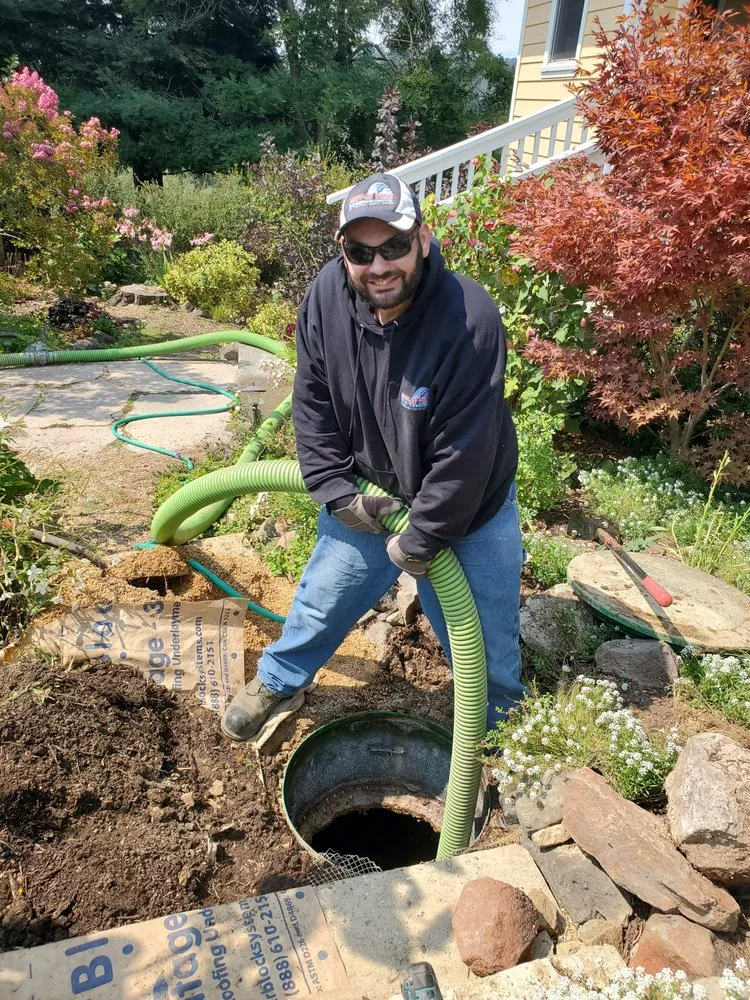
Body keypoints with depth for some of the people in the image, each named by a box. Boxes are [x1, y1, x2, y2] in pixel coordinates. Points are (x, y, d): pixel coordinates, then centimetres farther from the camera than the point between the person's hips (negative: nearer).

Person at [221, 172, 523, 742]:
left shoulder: (470, 318, -32)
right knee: (320, 602, 22)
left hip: (468, 509, -3)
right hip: (369, 497, 4)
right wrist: (338, 492, -9)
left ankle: (497, 730, 45)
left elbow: (466, 451, -27)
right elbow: (313, 404, -4)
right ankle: (277, 680, 52)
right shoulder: (327, 296, -16)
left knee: (485, 647, 12)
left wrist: (422, 540, -18)